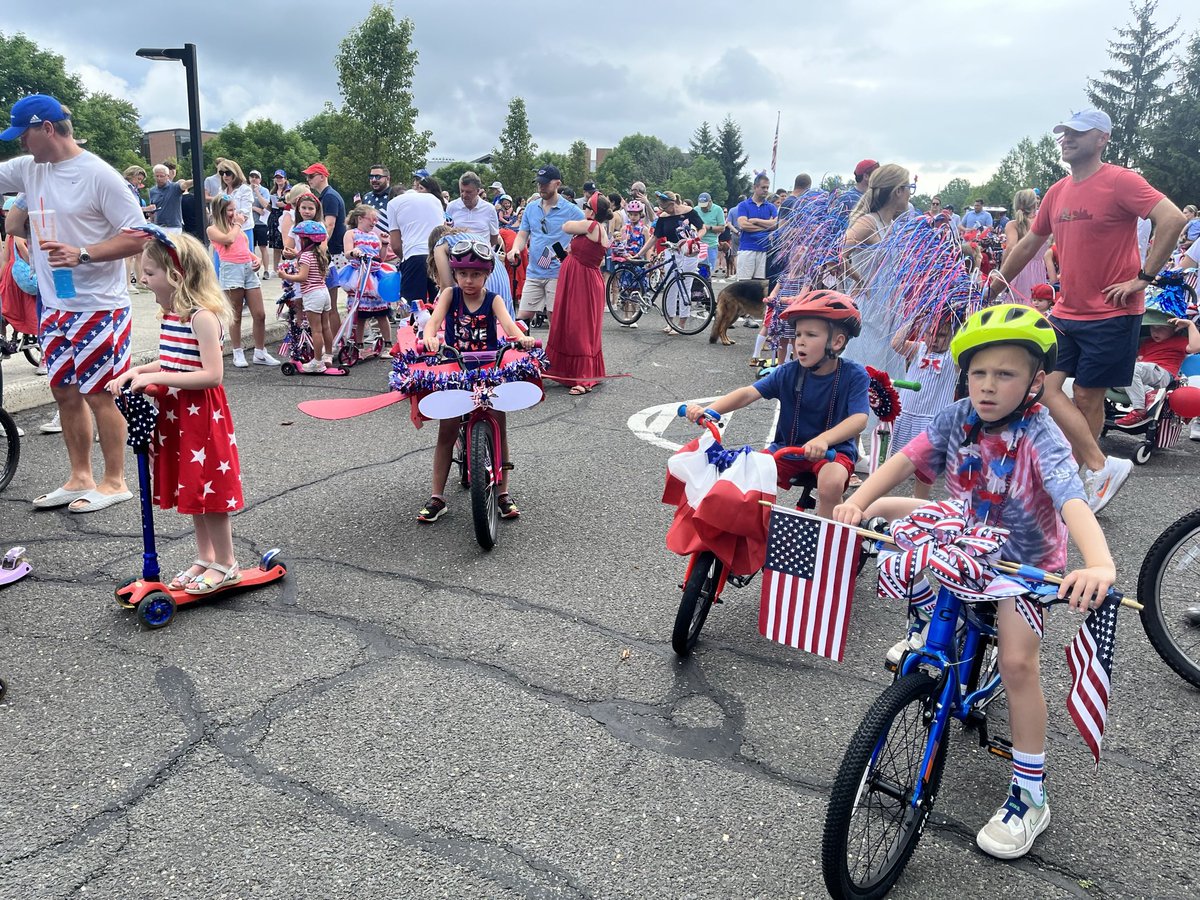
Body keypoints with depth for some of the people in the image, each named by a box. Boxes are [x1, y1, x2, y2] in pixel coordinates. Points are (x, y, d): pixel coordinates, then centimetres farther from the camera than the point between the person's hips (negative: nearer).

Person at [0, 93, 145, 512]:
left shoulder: (99, 175, -12)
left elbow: (137, 237, -15)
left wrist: (81, 253, -23)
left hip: (98, 308, -7)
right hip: (54, 306, 7)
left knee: (99, 395, 0)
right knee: (65, 392, 13)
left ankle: (114, 482, 13)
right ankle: (80, 478, 25)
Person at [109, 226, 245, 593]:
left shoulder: (203, 316, -18)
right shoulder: (170, 314, 9)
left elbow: (211, 374, -24)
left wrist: (155, 378, -23)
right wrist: (137, 371, 3)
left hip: (202, 414, -9)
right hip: (175, 414, 9)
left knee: (209, 490, 0)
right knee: (192, 489, 16)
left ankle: (226, 565, 14)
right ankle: (205, 558, 29)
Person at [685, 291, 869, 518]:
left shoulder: (854, 375, -13)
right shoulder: (788, 372, -6)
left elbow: (859, 419, -26)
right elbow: (749, 393, -14)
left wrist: (823, 439, -45)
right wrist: (707, 410, -30)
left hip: (833, 448, -3)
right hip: (788, 446, 3)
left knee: (832, 482, -34)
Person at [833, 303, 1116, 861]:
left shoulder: (1041, 439, -27)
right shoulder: (959, 418, -14)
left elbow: (1074, 504, -42)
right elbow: (905, 461, -22)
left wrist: (1100, 566, -61)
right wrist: (857, 503, -40)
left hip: (1024, 561, -5)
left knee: (1017, 663, -17)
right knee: (884, 511, -4)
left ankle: (1030, 797, 3)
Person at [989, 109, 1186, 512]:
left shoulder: (1120, 181, -10)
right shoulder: (1057, 192, 10)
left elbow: (1173, 219, -20)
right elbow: (1030, 243, 20)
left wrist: (1142, 277, -19)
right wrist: (998, 280, 20)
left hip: (1111, 313, -6)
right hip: (1067, 312, 6)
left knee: (1087, 397, -2)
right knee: (1046, 387, -4)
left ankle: (1082, 475, 10)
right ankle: (1101, 467, 5)